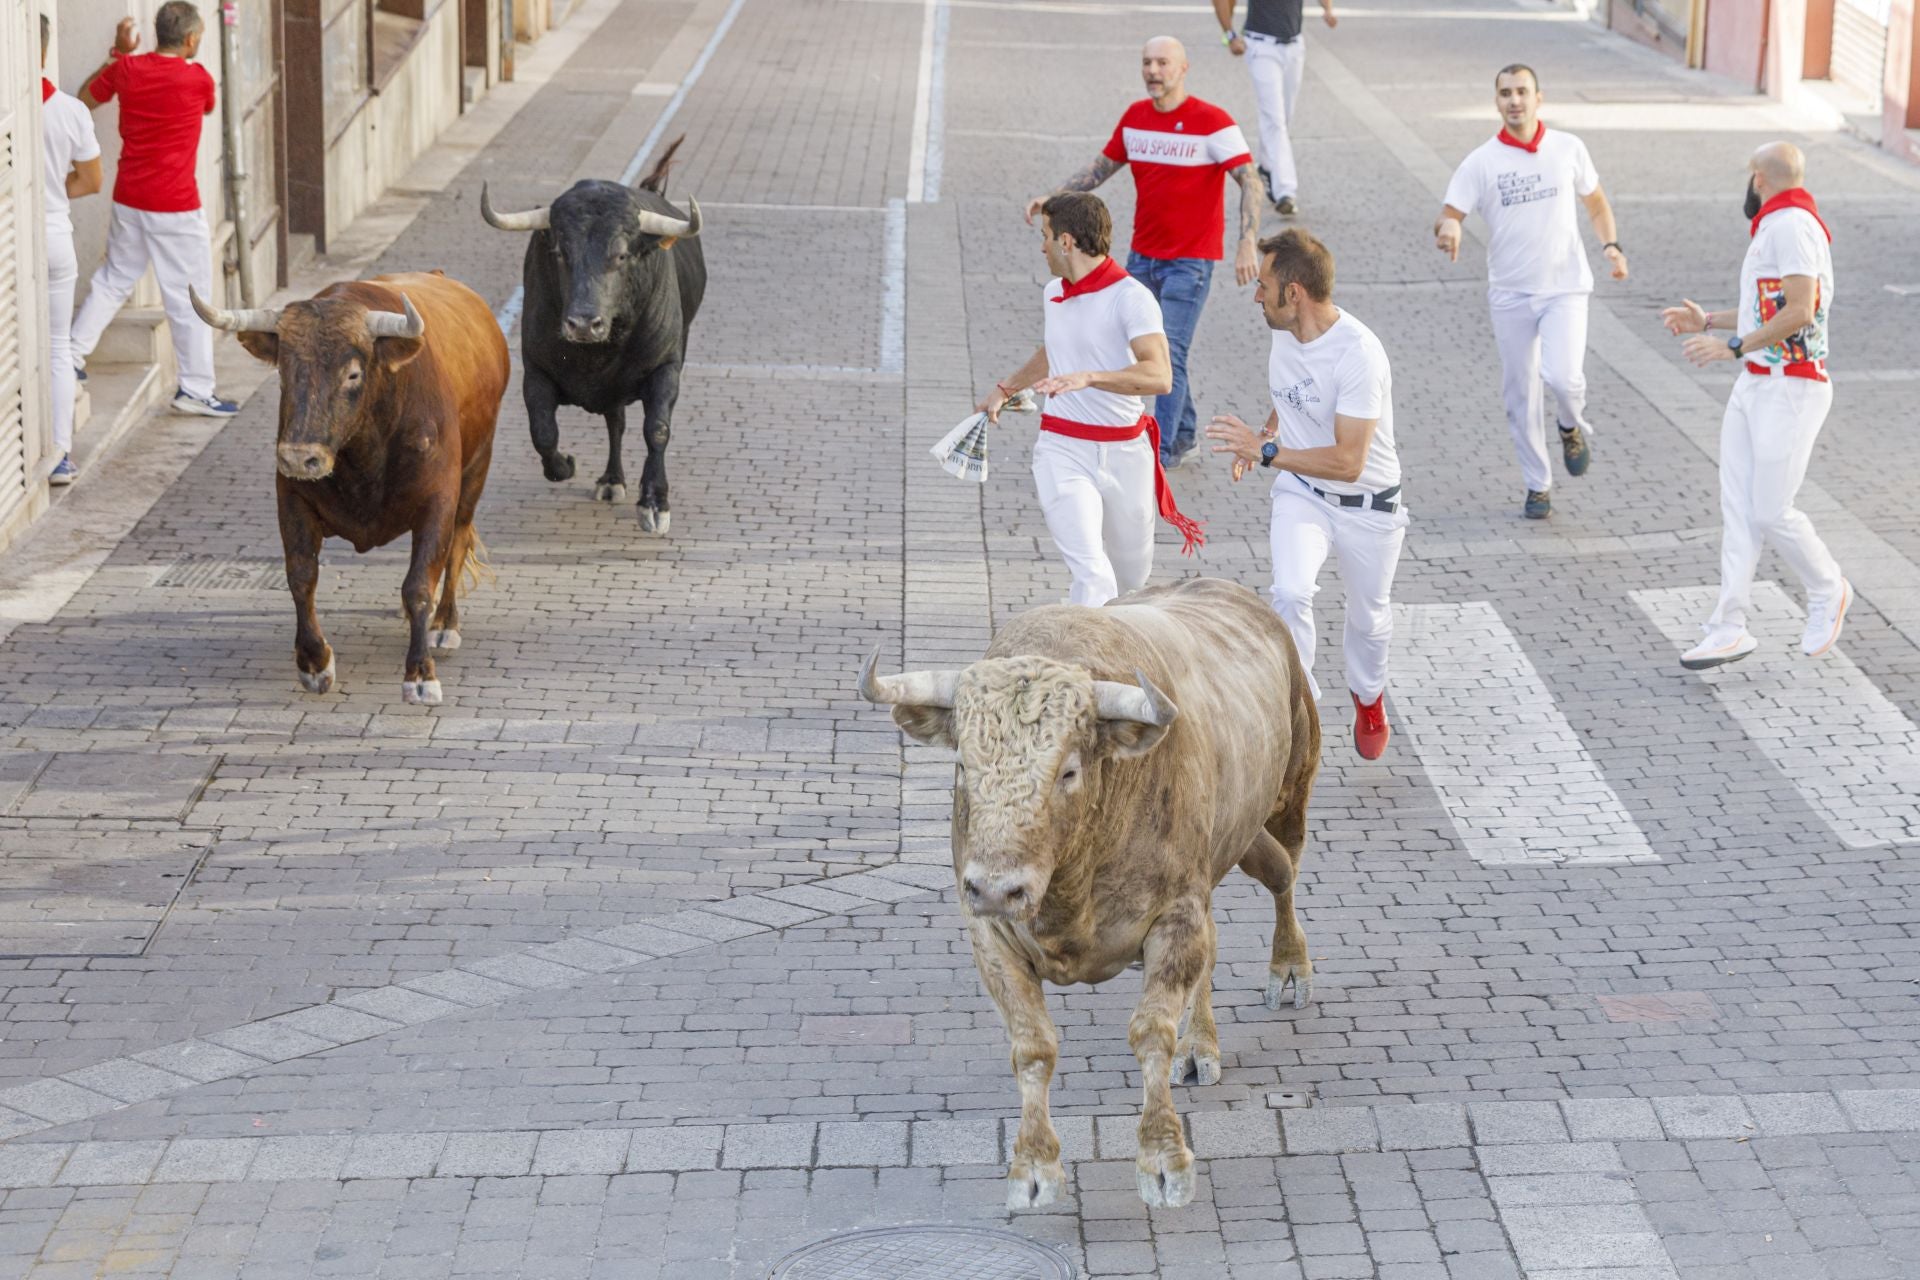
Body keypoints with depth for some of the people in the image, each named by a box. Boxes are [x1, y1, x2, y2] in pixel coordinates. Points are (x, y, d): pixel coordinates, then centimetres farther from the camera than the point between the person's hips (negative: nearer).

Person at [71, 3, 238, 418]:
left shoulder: (126, 69, -2)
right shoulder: (197, 79, -13)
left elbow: (83, 100, 16)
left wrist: (117, 54, 19)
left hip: (129, 198, 5)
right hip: (176, 205, -5)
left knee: (113, 279, 21)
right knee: (190, 296, 3)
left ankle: (71, 356, 22)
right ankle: (195, 389, 7)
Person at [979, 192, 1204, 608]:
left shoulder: (1130, 297, -12)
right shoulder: (1054, 294, 8)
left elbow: (1159, 375, -27)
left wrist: (1089, 377, -39)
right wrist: (1006, 389, 43)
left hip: (1125, 452, -2)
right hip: (1062, 450, 2)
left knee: (1131, 581, 14)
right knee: (1094, 579, -19)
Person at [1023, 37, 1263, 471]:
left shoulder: (1212, 122, -13)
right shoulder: (1135, 116, 5)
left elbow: (1250, 181, -16)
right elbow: (1102, 167, 17)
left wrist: (1247, 244, -28)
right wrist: (1051, 198, 6)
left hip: (1190, 262, -7)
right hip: (1142, 256, 7)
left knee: (1168, 354, -11)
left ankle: (1161, 454, -7)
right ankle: (1185, 436, 27)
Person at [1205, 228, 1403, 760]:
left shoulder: (1358, 354, -31)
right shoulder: (1284, 333, -7)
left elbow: (1348, 462, -33)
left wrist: (1267, 451, -33)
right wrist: (1265, 435, -2)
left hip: (1366, 505, -4)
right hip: (1301, 492, 4)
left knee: (1367, 617, 17)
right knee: (1290, 595, -23)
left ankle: (1368, 695, 48)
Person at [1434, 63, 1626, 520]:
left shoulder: (1569, 148, -1)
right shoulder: (1480, 162, -5)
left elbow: (1595, 201, 14)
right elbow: (1449, 215, -9)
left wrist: (1611, 244, -3)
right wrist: (1447, 230, -34)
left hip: (1564, 286, -1)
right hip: (1510, 293, 1)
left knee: (1563, 376, -20)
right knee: (1521, 395, 5)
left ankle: (1573, 428, 15)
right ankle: (1538, 486, 21)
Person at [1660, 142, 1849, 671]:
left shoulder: (1792, 225, -16)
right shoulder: (1775, 228, 15)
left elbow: (1799, 312, -25)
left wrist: (1734, 346, -21)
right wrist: (1708, 321, 25)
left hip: (1792, 392, -9)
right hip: (1755, 386, 9)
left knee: (1771, 512, -6)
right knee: (1738, 508, 3)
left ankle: (1826, 592, 19)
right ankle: (1729, 630, 3)